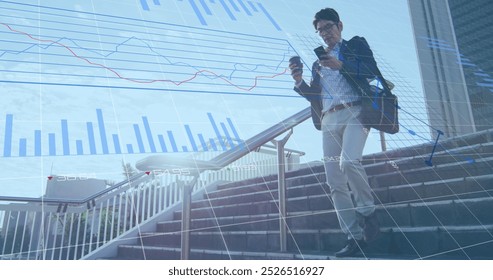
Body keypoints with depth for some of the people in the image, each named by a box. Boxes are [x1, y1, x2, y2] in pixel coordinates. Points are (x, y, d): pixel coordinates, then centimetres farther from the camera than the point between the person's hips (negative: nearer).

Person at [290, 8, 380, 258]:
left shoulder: (356, 44, 16)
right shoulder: (317, 63, 27)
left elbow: (372, 70, 0)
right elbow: (314, 97, 21)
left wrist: (341, 65, -13)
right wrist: (299, 81, 3)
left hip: (355, 112, -4)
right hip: (329, 121, 5)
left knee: (348, 161, -31)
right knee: (334, 182, -6)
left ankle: (367, 210, -6)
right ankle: (355, 237, 1)